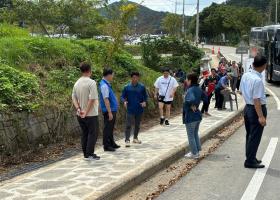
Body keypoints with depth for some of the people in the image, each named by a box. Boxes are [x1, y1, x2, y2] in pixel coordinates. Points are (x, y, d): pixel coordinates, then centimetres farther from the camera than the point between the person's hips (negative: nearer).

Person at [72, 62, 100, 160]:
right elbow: (92, 99, -20)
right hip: (91, 114, -7)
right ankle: (90, 154, 1)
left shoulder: (77, 83, 7)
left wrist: (78, 109, -5)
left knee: (84, 133, 13)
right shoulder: (91, 82, -15)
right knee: (93, 133, 2)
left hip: (80, 115, 7)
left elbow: (74, 97, 5)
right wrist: (86, 112, -16)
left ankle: (86, 154, 18)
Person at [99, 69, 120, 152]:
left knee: (110, 128, 19)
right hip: (109, 111, -10)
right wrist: (109, 112, -24)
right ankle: (106, 146, 7)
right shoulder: (104, 85, -20)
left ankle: (112, 143, 31)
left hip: (112, 110, 10)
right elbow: (106, 100, -23)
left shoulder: (107, 84, 11)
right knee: (108, 128, -1)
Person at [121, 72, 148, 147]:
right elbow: (123, 96, 2)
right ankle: (127, 140, -7)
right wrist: (124, 101, -18)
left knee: (137, 125, 14)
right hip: (130, 110, -2)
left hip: (139, 110, 2)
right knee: (128, 125, -8)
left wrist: (144, 102, -12)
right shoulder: (127, 87, -3)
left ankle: (135, 138, 30)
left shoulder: (142, 87, 0)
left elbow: (145, 96, 7)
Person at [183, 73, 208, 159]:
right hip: (198, 115, 8)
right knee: (195, 134, 21)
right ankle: (197, 151, 28)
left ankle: (194, 153, 12)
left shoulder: (190, 90, -21)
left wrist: (192, 106, -22)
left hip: (190, 116, -8)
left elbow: (191, 100, -40)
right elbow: (205, 99, 16)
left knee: (191, 136, 5)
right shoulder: (199, 89, 5)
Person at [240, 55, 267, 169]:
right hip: (257, 109, -9)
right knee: (255, 136, 2)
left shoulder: (245, 76, 1)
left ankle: (251, 158, 31)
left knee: (249, 135, 18)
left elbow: (241, 91, 13)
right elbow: (257, 100, -26)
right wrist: (261, 116, -25)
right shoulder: (258, 80, -24)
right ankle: (250, 161, 8)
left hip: (247, 107, 9)